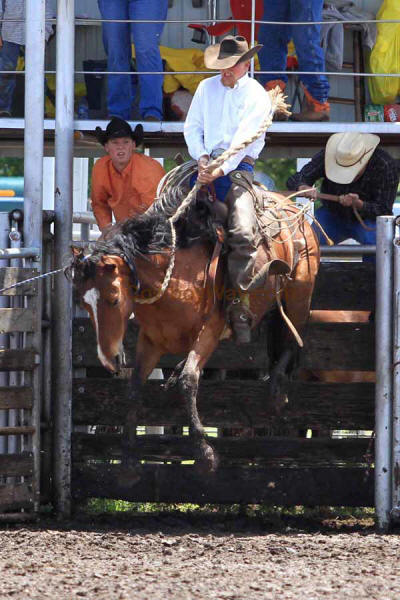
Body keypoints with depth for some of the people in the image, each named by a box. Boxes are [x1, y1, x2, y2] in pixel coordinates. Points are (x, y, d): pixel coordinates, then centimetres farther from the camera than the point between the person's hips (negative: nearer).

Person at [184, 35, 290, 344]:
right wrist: (201, 157, -5)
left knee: (244, 233, -23)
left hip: (238, 168, -4)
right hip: (207, 163, 4)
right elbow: (192, 126, 14)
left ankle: (238, 306, -18)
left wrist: (221, 169, -22)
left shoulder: (257, 95, 0)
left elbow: (245, 139, -10)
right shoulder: (207, 88, 14)